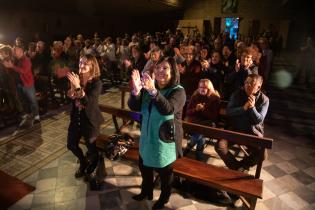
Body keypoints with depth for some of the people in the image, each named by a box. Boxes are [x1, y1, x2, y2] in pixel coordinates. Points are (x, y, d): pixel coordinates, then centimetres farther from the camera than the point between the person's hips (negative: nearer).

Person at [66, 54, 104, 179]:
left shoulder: (96, 83, -18)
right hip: (76, 118, 6)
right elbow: (69, 98, -4)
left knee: (91, 147, 11)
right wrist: (72, 87, -21)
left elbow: (88, 102, -28)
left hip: (90, 119, -5)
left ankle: (92, 167, 45)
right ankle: (83, 162, 48)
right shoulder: (77, 79, -4)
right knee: (71, 144, 17)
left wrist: (78, 87, -35)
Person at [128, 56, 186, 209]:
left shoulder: (178, 91, -17)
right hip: (147, 137, 6)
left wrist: (153, 91, -50)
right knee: (144, 167, 23)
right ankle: (146, 191, 51)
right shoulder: (148, 87, 0)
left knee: (164, 172, 15)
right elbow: (134, 107, -9)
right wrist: (136, 90, -29)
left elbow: (168, 109, -36)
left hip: (165, 139, -5)